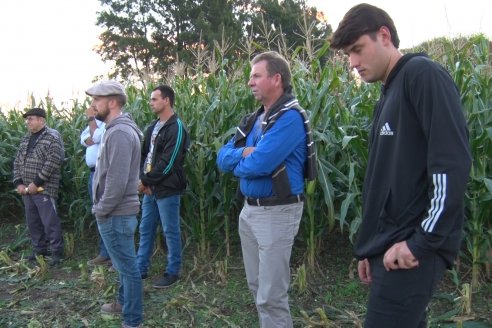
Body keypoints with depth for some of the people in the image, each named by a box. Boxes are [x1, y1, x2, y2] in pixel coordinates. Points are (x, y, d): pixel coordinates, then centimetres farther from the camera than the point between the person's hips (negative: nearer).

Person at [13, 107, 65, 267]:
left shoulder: (52, 137, -8)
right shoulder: (26, 139, 15)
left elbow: (52, 163, -17)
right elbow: (17, 161, 16)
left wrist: (36, 183, -17)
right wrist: (18, 183, 3)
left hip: (44, 189, -7)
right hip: (27, 189, 7)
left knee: (50, 223, -4)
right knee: (32, 222, 14)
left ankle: (56, 252, 7)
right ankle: (39, 249, 27)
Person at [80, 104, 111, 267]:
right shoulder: (95, 122, 19)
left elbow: (96, 137, -18)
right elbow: (84, 139, 10)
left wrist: (91, 118, -6)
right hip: (94, 173, 9)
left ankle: (106, 254, 2)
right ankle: (106, 252, 21)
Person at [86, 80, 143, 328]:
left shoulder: (120, 132, -21)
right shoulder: (115, 129, 12)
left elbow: (117, 180, -25)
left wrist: (101, 210, -15)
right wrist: (102, 208, 16)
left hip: (115, 213, -10)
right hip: (117, 212, 10)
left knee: (127, 266, 1)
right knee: (124, 263, 23)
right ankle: (124, 302, 39)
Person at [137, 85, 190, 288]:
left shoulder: (176, 128, -14)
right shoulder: (153, 127, 13)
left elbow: (167, 163, -19)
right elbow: (144, 155, 12)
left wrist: (146, 180, -12)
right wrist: (143, 179, -4)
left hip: (167, 190, -8)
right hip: (150, 189, 9)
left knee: (171, 232, 4)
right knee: (145, 230, 16)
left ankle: (172, 272, 17)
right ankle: (141, 268, 29)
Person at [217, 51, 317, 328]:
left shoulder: (289, 117, -17)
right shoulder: (254, 119, 11)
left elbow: (257, 165, -26)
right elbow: (223, 157, 7)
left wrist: (236, 164, -4)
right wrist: (243, 153, -14)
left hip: (277, 212, -9)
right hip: (250, 209, 9)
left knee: (271, 295, 0)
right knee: (257, 286, 20)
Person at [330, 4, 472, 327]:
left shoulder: (422, 74, -9)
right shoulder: (389, 94, 18)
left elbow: (453, 164, -19)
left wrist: (422, 242, -17)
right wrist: (370, 247, 17)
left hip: (411, 249, -8)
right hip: (391, 246, 9)